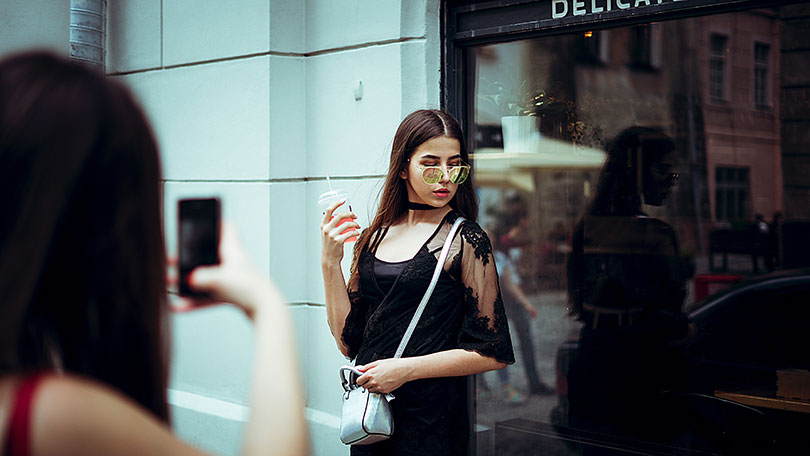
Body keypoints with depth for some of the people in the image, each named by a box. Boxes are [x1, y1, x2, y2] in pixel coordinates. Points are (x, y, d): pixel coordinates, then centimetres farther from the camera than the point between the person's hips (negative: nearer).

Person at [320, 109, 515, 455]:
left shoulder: (465, 239, -9)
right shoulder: (375, 236, 5)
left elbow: (493, 352, -11)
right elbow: (348, 341, 3)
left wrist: (406, 369, -16)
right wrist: (329, 261, -6)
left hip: (431, 418, -5)